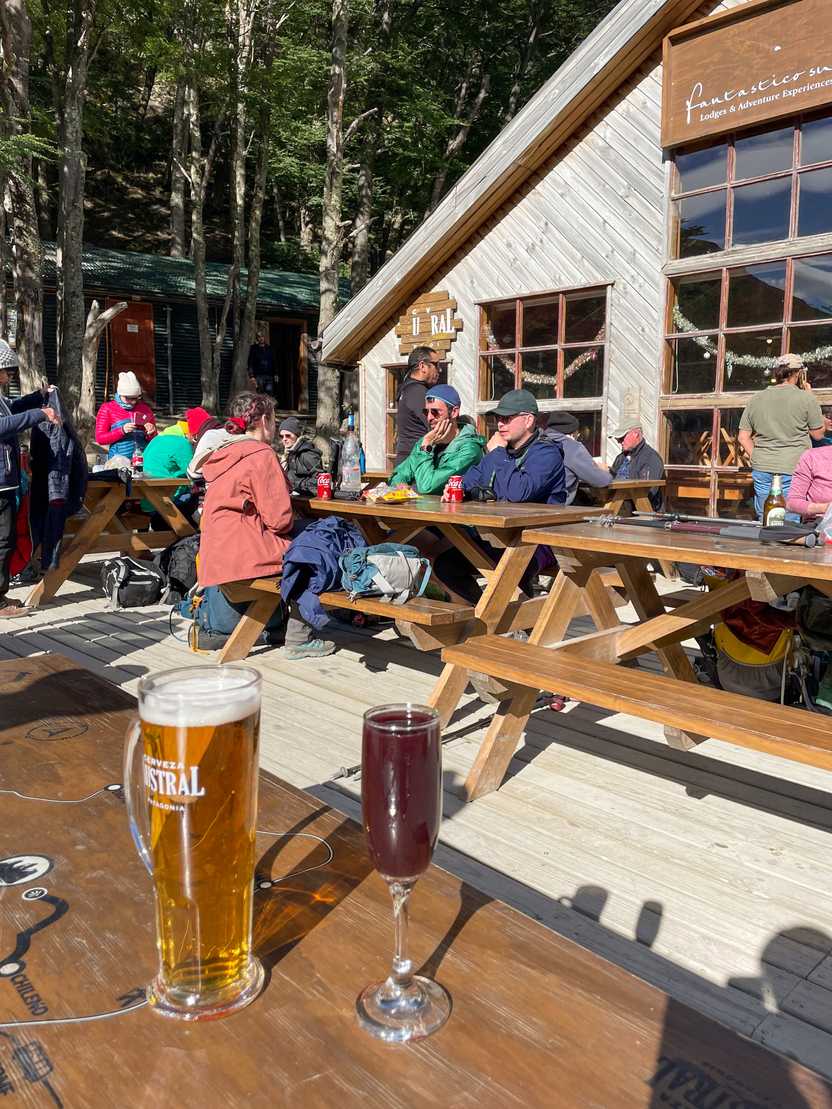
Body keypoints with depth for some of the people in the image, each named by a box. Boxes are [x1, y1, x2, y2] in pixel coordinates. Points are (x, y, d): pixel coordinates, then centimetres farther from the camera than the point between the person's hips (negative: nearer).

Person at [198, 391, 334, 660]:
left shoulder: (223, 454, 15)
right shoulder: (262, 455, -13)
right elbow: (279, 518, -18)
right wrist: (289, 523, 5)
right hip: (243, 554, -9)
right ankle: (298, 640, -1)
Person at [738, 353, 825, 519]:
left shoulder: (756, 399, 7)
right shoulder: (806, 398, -5)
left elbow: (743, 437, 8)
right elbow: (818, 434, 5)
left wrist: (757, 458, 14)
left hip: (762, 470, 4)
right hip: (792, 470, -4)